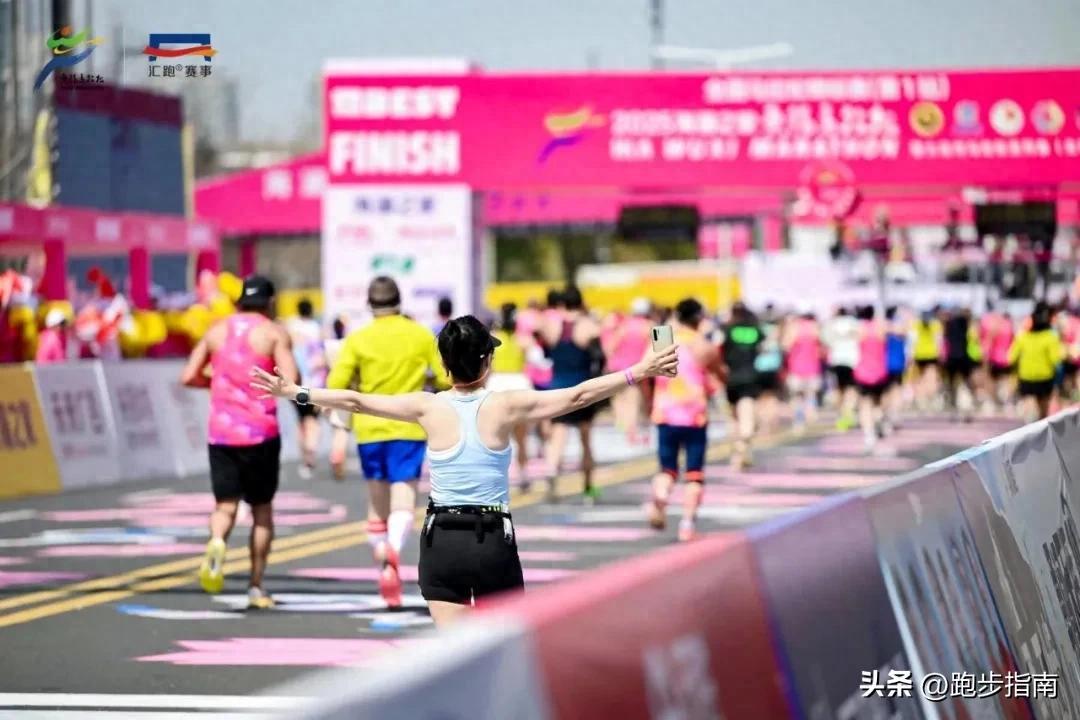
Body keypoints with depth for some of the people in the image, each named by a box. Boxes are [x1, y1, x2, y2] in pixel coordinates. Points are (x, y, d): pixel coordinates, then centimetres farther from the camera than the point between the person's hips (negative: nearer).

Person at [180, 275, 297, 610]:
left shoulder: (217, 330, 9)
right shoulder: (274, 333, -2)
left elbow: (189, 377, 6)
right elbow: (290, 381, -14)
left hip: (221, 432, 2)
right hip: (261, 433, -2)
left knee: (225, 505, 4)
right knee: (262, 510, 12)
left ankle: (216, 543, -31)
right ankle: (256, 586, 12)